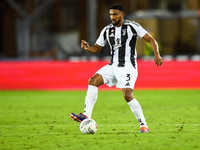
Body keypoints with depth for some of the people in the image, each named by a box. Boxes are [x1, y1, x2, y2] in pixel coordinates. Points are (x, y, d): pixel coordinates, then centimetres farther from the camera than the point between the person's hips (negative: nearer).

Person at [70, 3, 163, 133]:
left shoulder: (132, 26, -6)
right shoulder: (107, 30, 10)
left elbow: (150, 39, -6)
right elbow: (96, 48, 17)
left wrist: (157, 54, -21)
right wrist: (87, 48, -6)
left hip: (128, 66, -6)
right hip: (113, 66, 6)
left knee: (127, 95, -20)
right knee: (93, 80, -15)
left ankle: (144, 125, -9)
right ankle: (87, 115, -21)